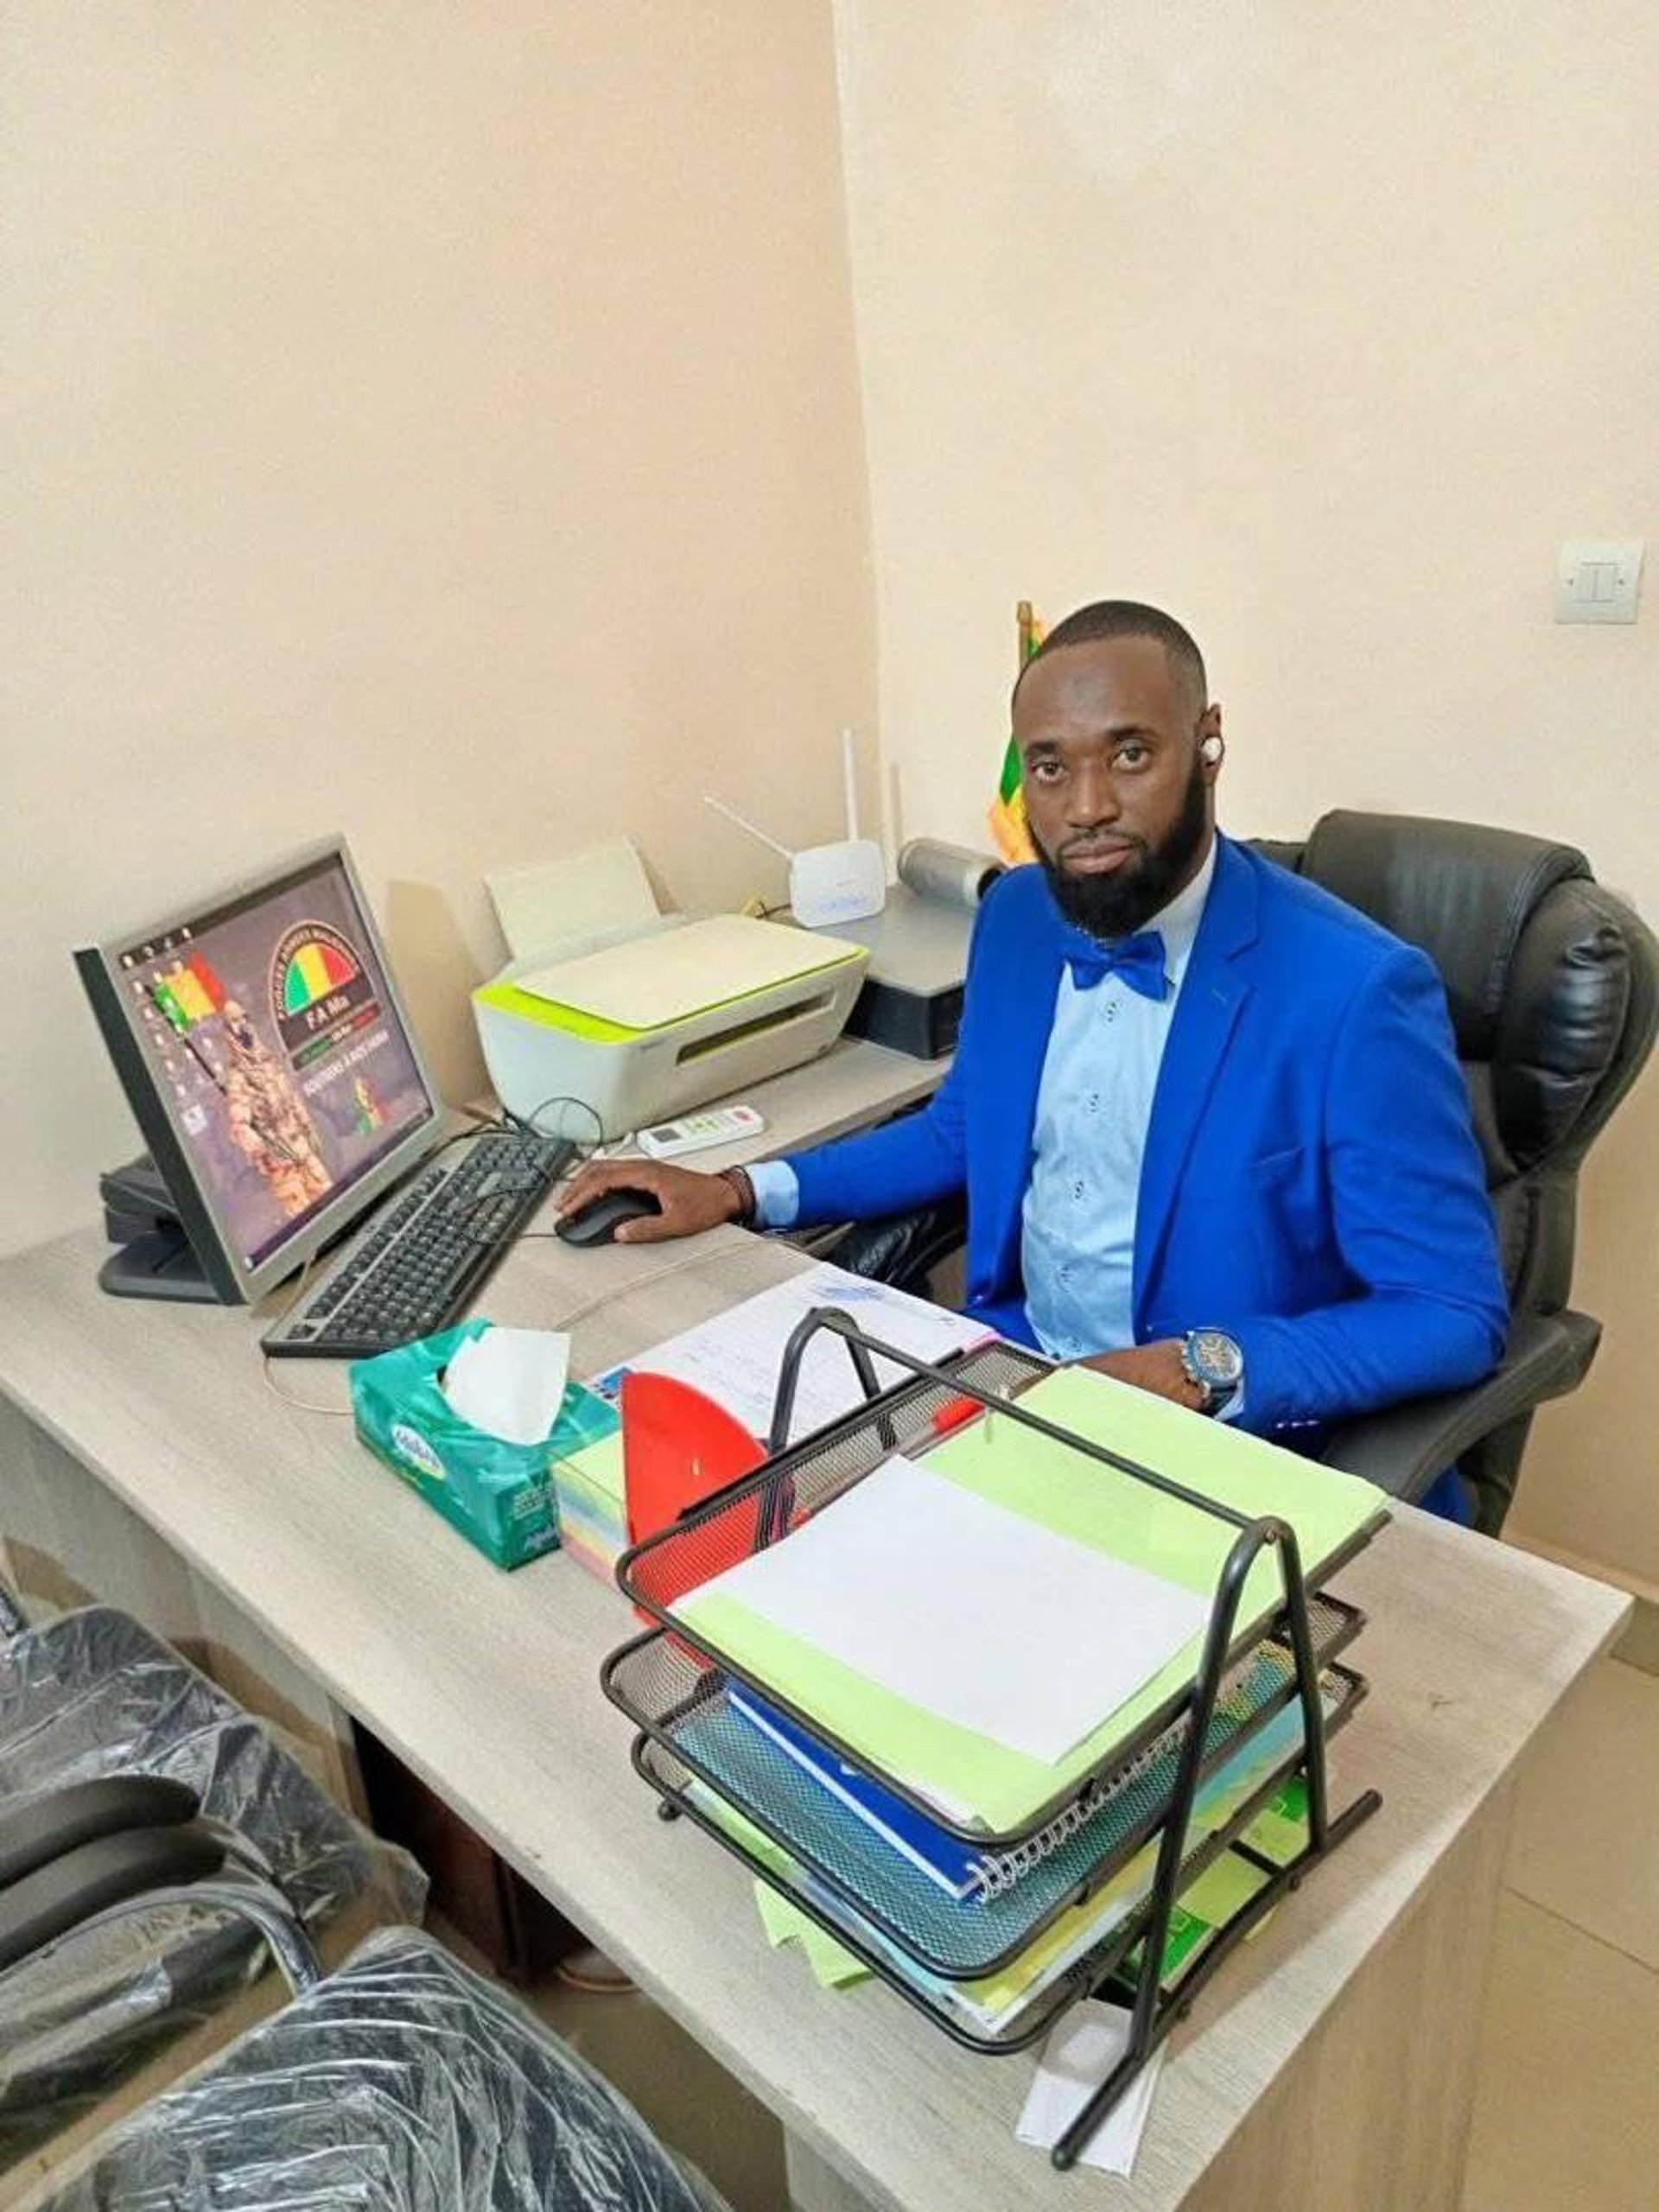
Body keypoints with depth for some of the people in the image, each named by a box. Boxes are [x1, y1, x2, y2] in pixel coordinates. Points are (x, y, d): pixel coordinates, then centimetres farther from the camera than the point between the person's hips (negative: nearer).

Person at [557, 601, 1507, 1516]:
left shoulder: (1356, 989, -19)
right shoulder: (1017, 916, 0)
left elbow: (1456, 1315, -14)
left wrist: (1206, 1372, -28)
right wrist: (741, 1191, 5)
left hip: (1236, 1443, -5)